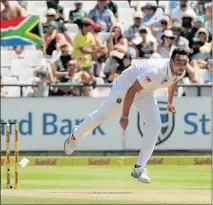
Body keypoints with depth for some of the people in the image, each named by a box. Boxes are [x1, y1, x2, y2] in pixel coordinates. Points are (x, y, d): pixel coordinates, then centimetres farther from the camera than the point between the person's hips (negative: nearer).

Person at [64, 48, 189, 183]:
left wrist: (170, 101, 18)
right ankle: (75, 136, 39)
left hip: (145, 92, 6)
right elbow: (131, 90, -33)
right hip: (127, 84, -6)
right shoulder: (156, 71, -41)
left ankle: (139, 169, -6)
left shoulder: (181, 72, -19)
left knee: (155, 124, -11)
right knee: (102, 115, 8)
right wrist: (125, 116, -26)